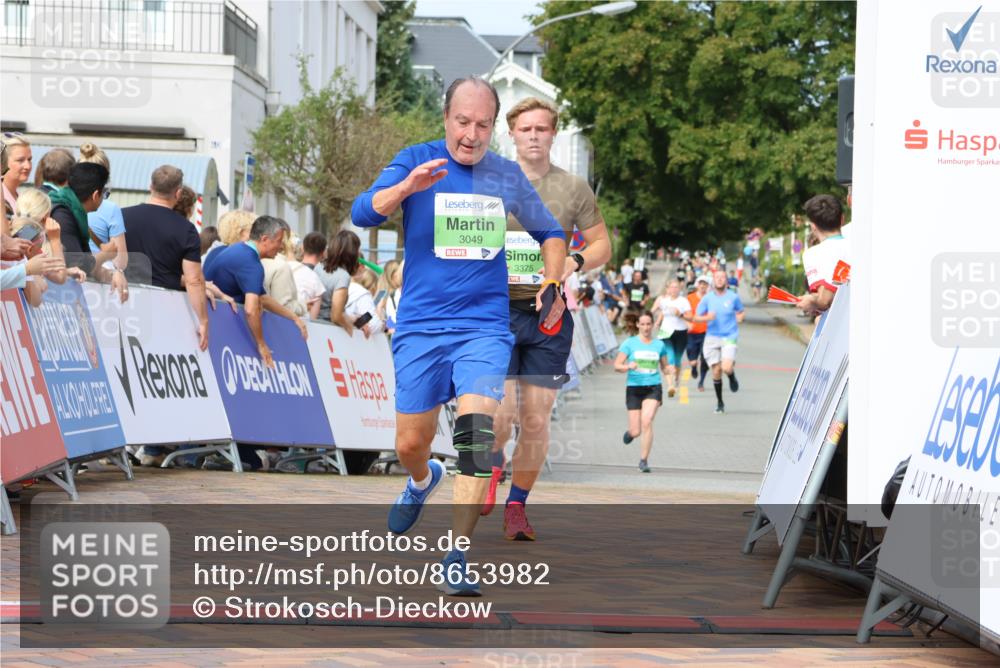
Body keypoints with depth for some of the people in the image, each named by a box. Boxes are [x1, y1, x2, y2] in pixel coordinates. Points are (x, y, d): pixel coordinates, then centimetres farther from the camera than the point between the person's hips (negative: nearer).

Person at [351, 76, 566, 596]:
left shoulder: (507, 176, 8)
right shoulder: (416, 161, -2)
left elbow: (549, 233, 24)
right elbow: (363, 213, -18)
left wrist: (553, 284, 7)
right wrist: (407, 186, -36)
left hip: (485, 327, 1)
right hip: (420, 327, -1)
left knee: (477, 432, -19)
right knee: (410, 445, 6)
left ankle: (456, 557, -13)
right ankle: (423, 480, 44)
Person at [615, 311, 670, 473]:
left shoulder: (659, 345, 8)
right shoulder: (630, 343, 2)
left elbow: (665, 367, 18)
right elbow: (617, 366, 0)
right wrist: (628, 366, -21)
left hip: (653, 388, 0)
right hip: (634, 388, 0)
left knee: (646, 421, -22)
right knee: (636, 431, 0)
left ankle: (644, 460, -13)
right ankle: (630, 433, 40)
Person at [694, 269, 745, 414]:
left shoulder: (733, 297, 1)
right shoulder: (707, 298, 3)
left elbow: (740, 312, 19)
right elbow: (696, 318, 6)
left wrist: (738, 320, -2)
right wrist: (707, 317, -14)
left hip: (729, 337, -2)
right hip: (712, 337, 2)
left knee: (726, 368, -21)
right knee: (716, 371, 2)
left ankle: (732, 378, 17)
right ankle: (719, 403, 18)